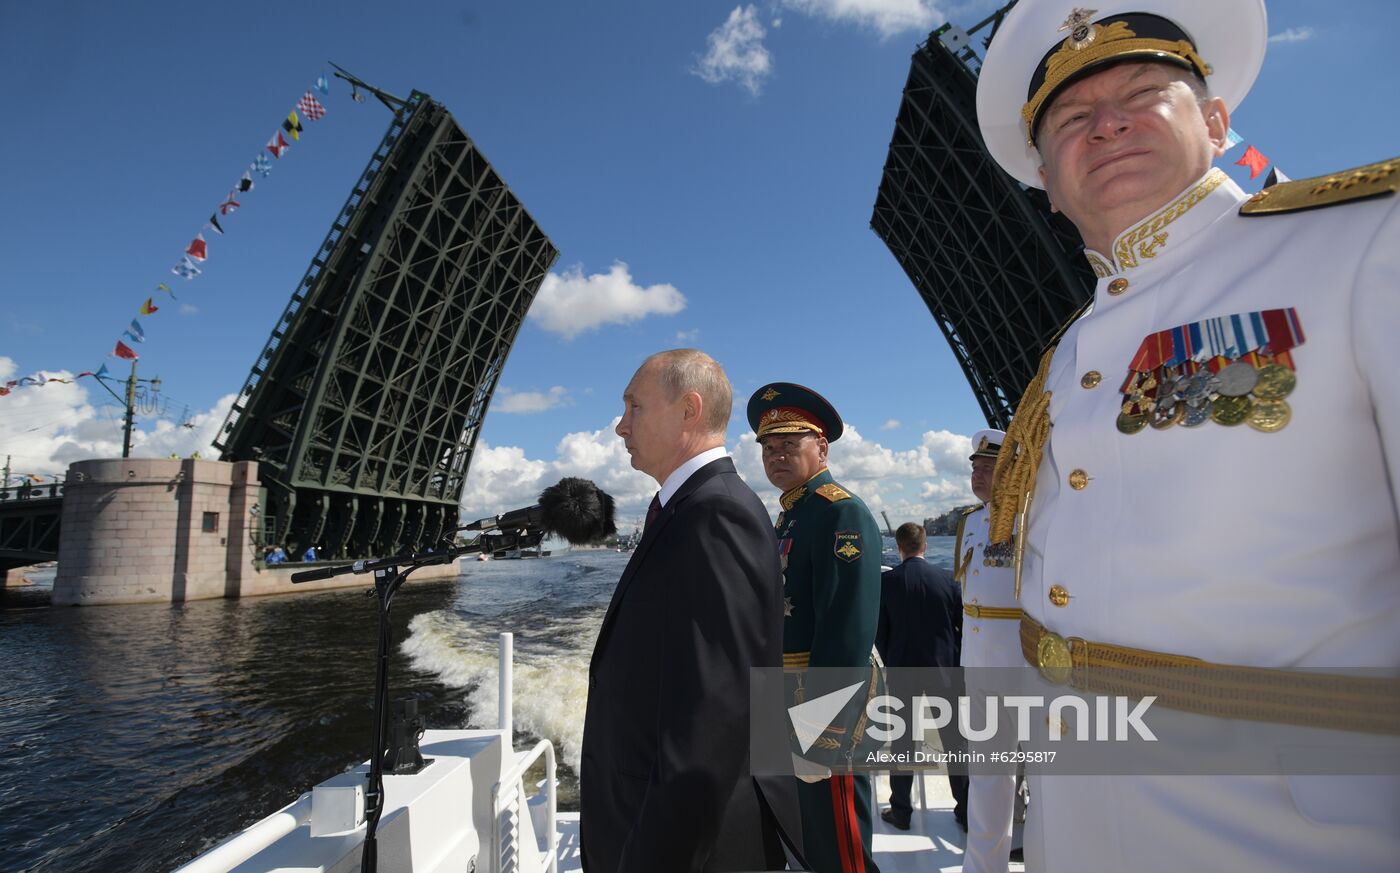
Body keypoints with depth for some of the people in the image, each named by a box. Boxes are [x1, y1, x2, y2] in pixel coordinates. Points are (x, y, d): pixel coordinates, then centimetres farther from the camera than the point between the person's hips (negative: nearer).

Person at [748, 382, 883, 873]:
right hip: (789, 708, 9)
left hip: (825, 716, -9)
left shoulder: (841, 513, -17)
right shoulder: (790, 516, 12)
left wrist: (824, 736, -25)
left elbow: (848, 635, -25)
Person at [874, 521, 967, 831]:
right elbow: (963, 626, -1)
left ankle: (901, 811, 19)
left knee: (903, 740, 10)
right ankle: (966, 811, 21)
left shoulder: (886, 581, -9)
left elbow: (879, 632, -4)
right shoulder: (947, 578, -7)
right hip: (944, 669, 1)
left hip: (902, 670, -1)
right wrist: (955, 662, 12)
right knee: (954, 739, 13)